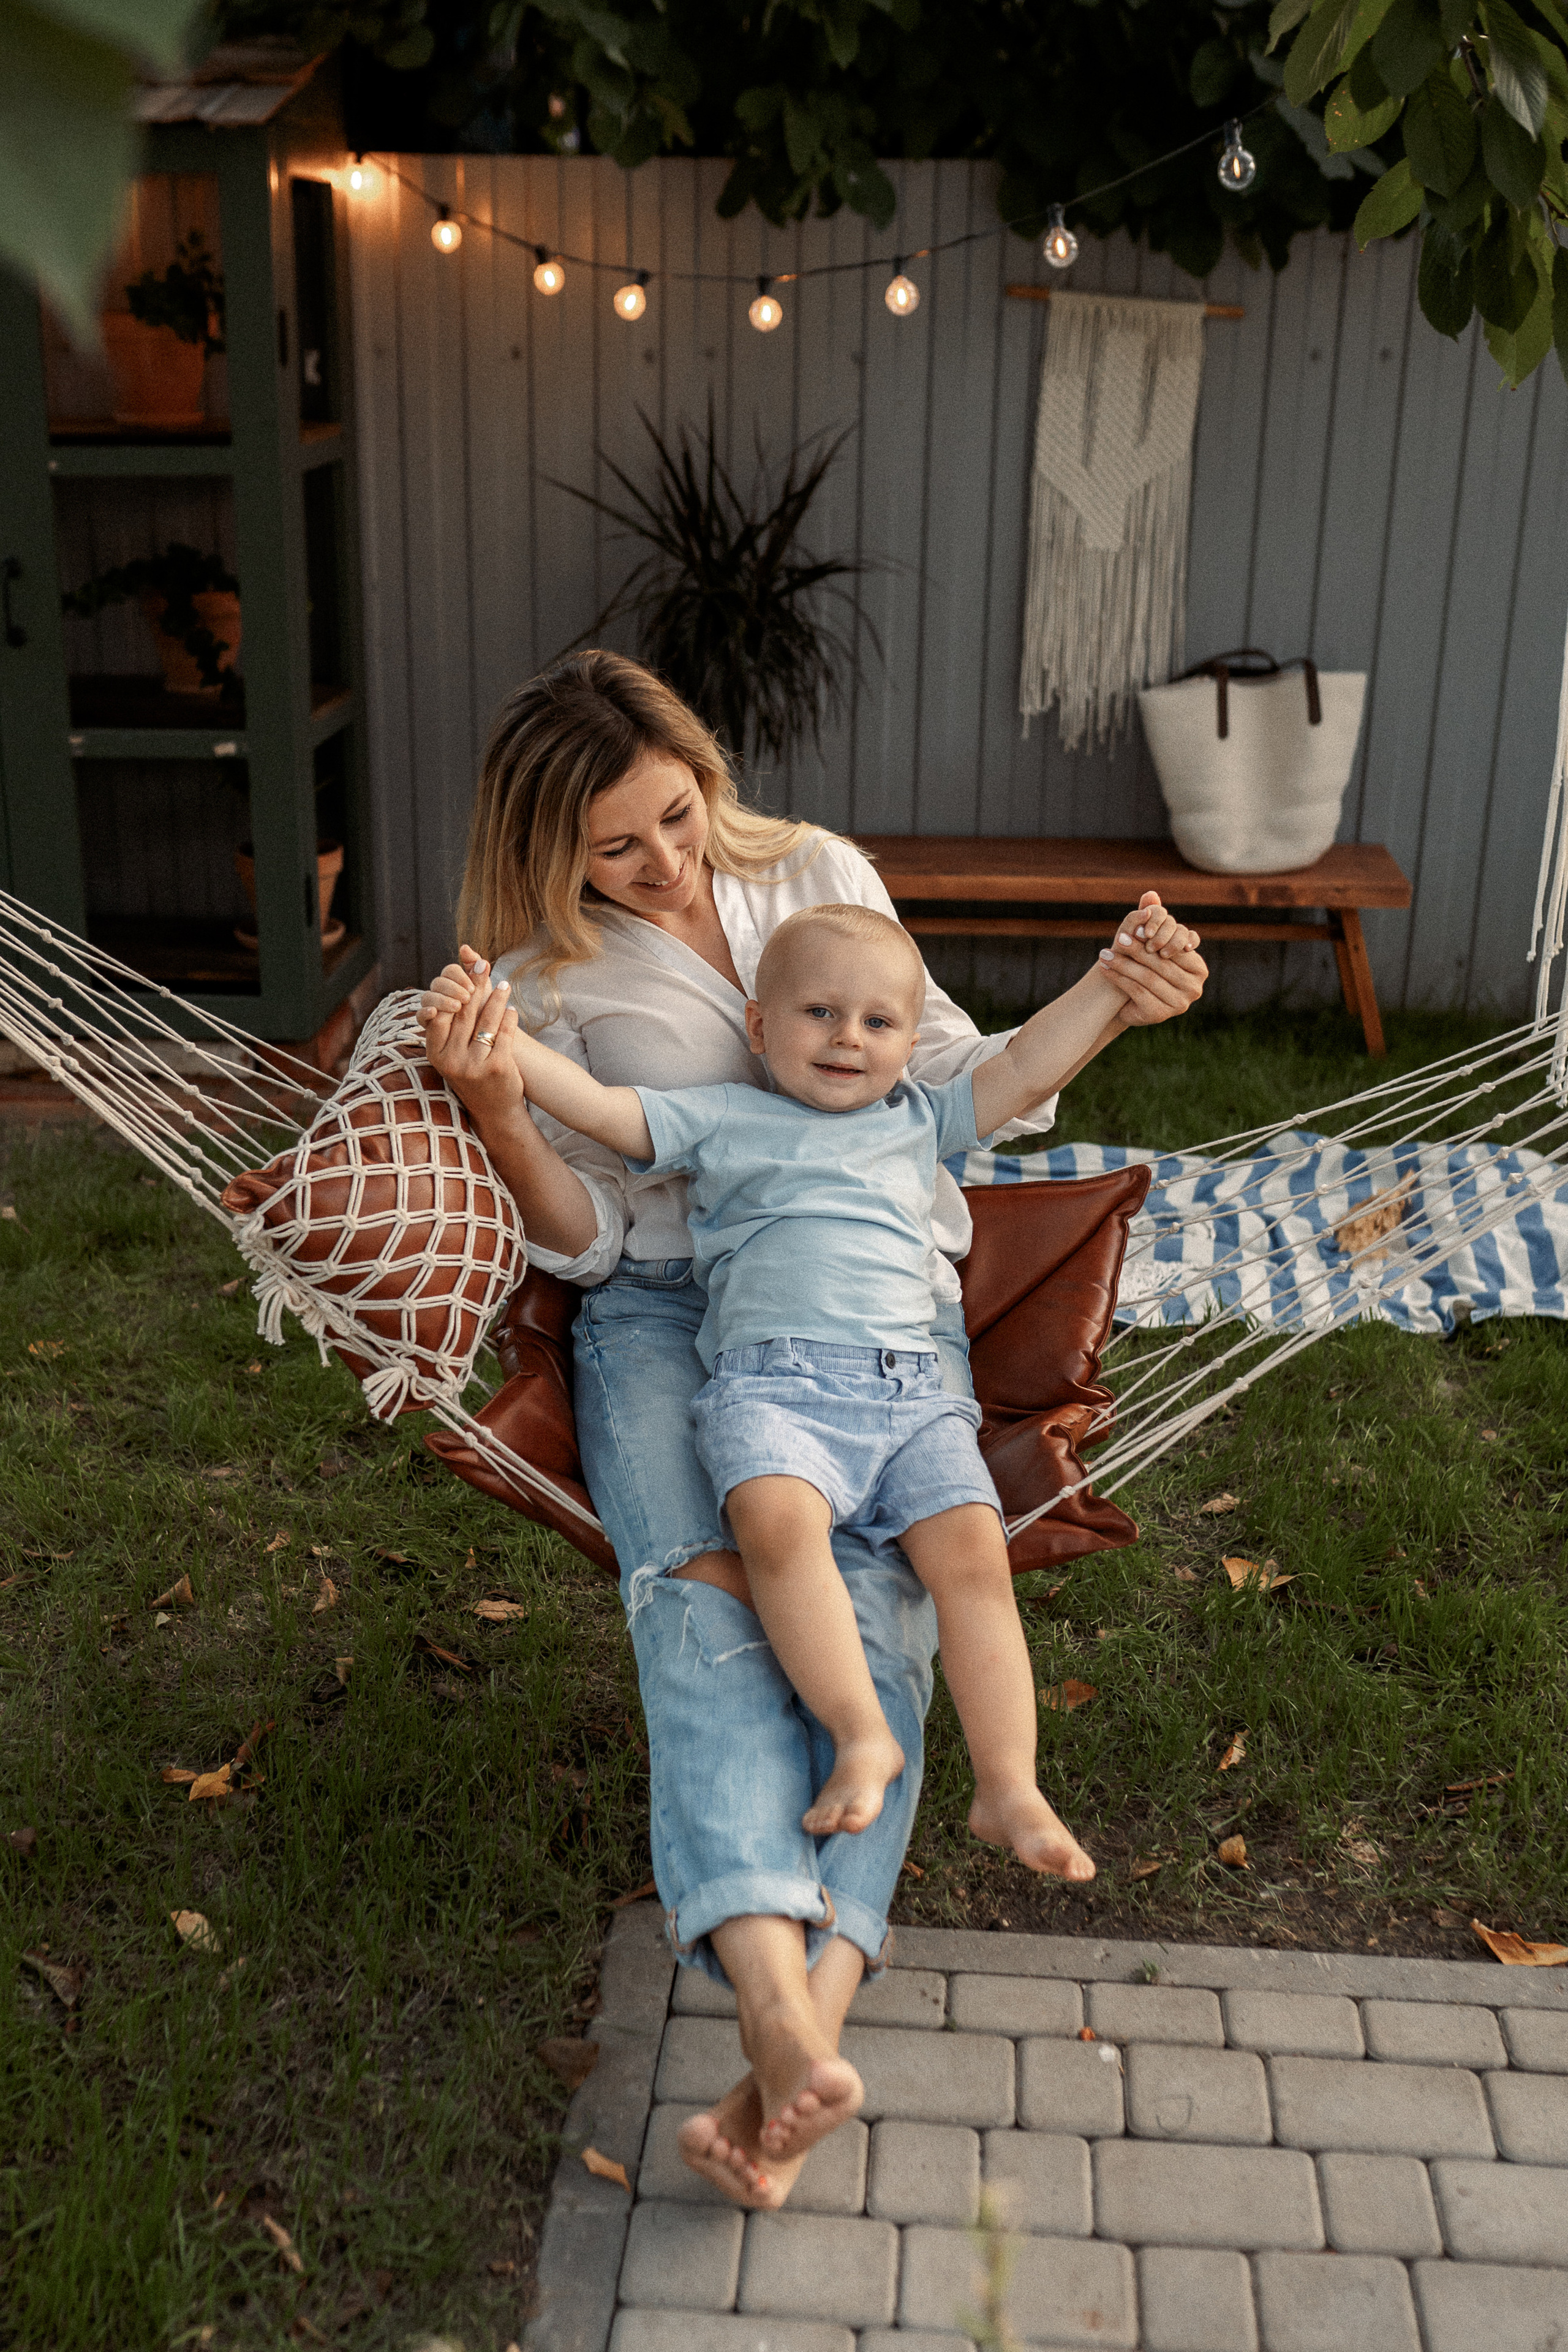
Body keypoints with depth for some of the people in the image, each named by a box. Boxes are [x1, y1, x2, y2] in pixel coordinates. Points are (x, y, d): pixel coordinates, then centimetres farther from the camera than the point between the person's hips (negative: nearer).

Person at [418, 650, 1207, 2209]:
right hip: (669, 1305, -1)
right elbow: (584, 1236, 2)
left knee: (873, 1594, -26)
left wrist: (1103, 1014, -3)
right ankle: (781, 2010, -46)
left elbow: (953, 1074, 14)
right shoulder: (548, 975, 2)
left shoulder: (818, 871, 8)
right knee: (702, 1584, -31)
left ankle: (809, 2004, -37)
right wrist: (495, 1112, -18)